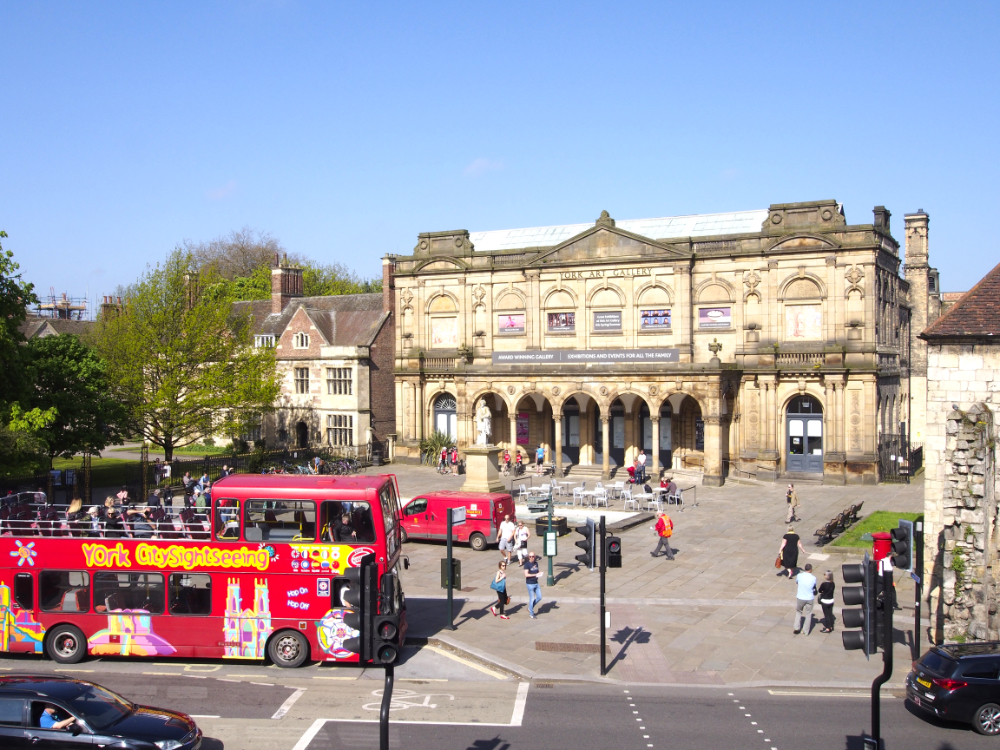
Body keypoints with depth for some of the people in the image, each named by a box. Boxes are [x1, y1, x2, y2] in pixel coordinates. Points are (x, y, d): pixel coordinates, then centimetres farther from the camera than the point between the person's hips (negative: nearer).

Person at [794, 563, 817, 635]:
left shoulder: (799, 575, -11)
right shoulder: (813, 578, -12)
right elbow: (814, 587, 6)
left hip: (800, 598, 1)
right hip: (809, 599, -1)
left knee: (798, 611, 22)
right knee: (808, 614, 14)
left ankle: (797, 628, 17)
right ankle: (806, 631, 21)